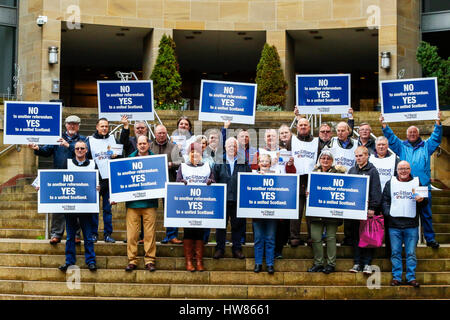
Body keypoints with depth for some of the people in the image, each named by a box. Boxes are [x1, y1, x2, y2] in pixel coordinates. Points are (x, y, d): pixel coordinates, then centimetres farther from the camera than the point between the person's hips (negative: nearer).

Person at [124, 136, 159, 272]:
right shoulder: (130, 159, 12)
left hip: (150, 201, -1)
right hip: (132, 201, 1)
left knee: (150, 233, -1)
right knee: (132, 234, 0)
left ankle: (150, 260, 6)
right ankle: (132, 260, 6)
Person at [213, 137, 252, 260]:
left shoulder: (244, 163, 6)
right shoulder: (219, 162, 7)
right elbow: (214, 180, 5)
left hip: (238, 199, 0)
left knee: (238, 224, 5)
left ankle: (237, 249, 16)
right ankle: (220, 248, 14)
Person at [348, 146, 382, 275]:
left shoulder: (372, 171, -1)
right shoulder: (352, 171, 13)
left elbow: (376, 191, -6)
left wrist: (372, 208, -13)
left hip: (367, 208, -4)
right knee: (356, 236, 6)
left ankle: (367, 263, 3)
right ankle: (357, 263, 10)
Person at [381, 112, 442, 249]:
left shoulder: (426, 146, 14)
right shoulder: (401, 146, 15)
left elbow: (436, 138, 3)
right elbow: (391, 137, 8)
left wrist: (438, 122, -10)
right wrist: (384, 124, -5)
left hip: (423, 186, 0)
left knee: (426, 214, 2)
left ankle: (430, 238, 8)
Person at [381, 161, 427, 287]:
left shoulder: (417, 182, 9)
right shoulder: (390, 183, 10)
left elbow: (425, 203, 11)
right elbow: (385, 200, 8)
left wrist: (421, 200, -12)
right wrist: (388, 213, -7)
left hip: (412, 226, 0)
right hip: (394, 225, 0)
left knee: (411, 253, 3)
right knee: (395, 252, 4)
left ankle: (411, 277, 10)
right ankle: (396, 277, 11)